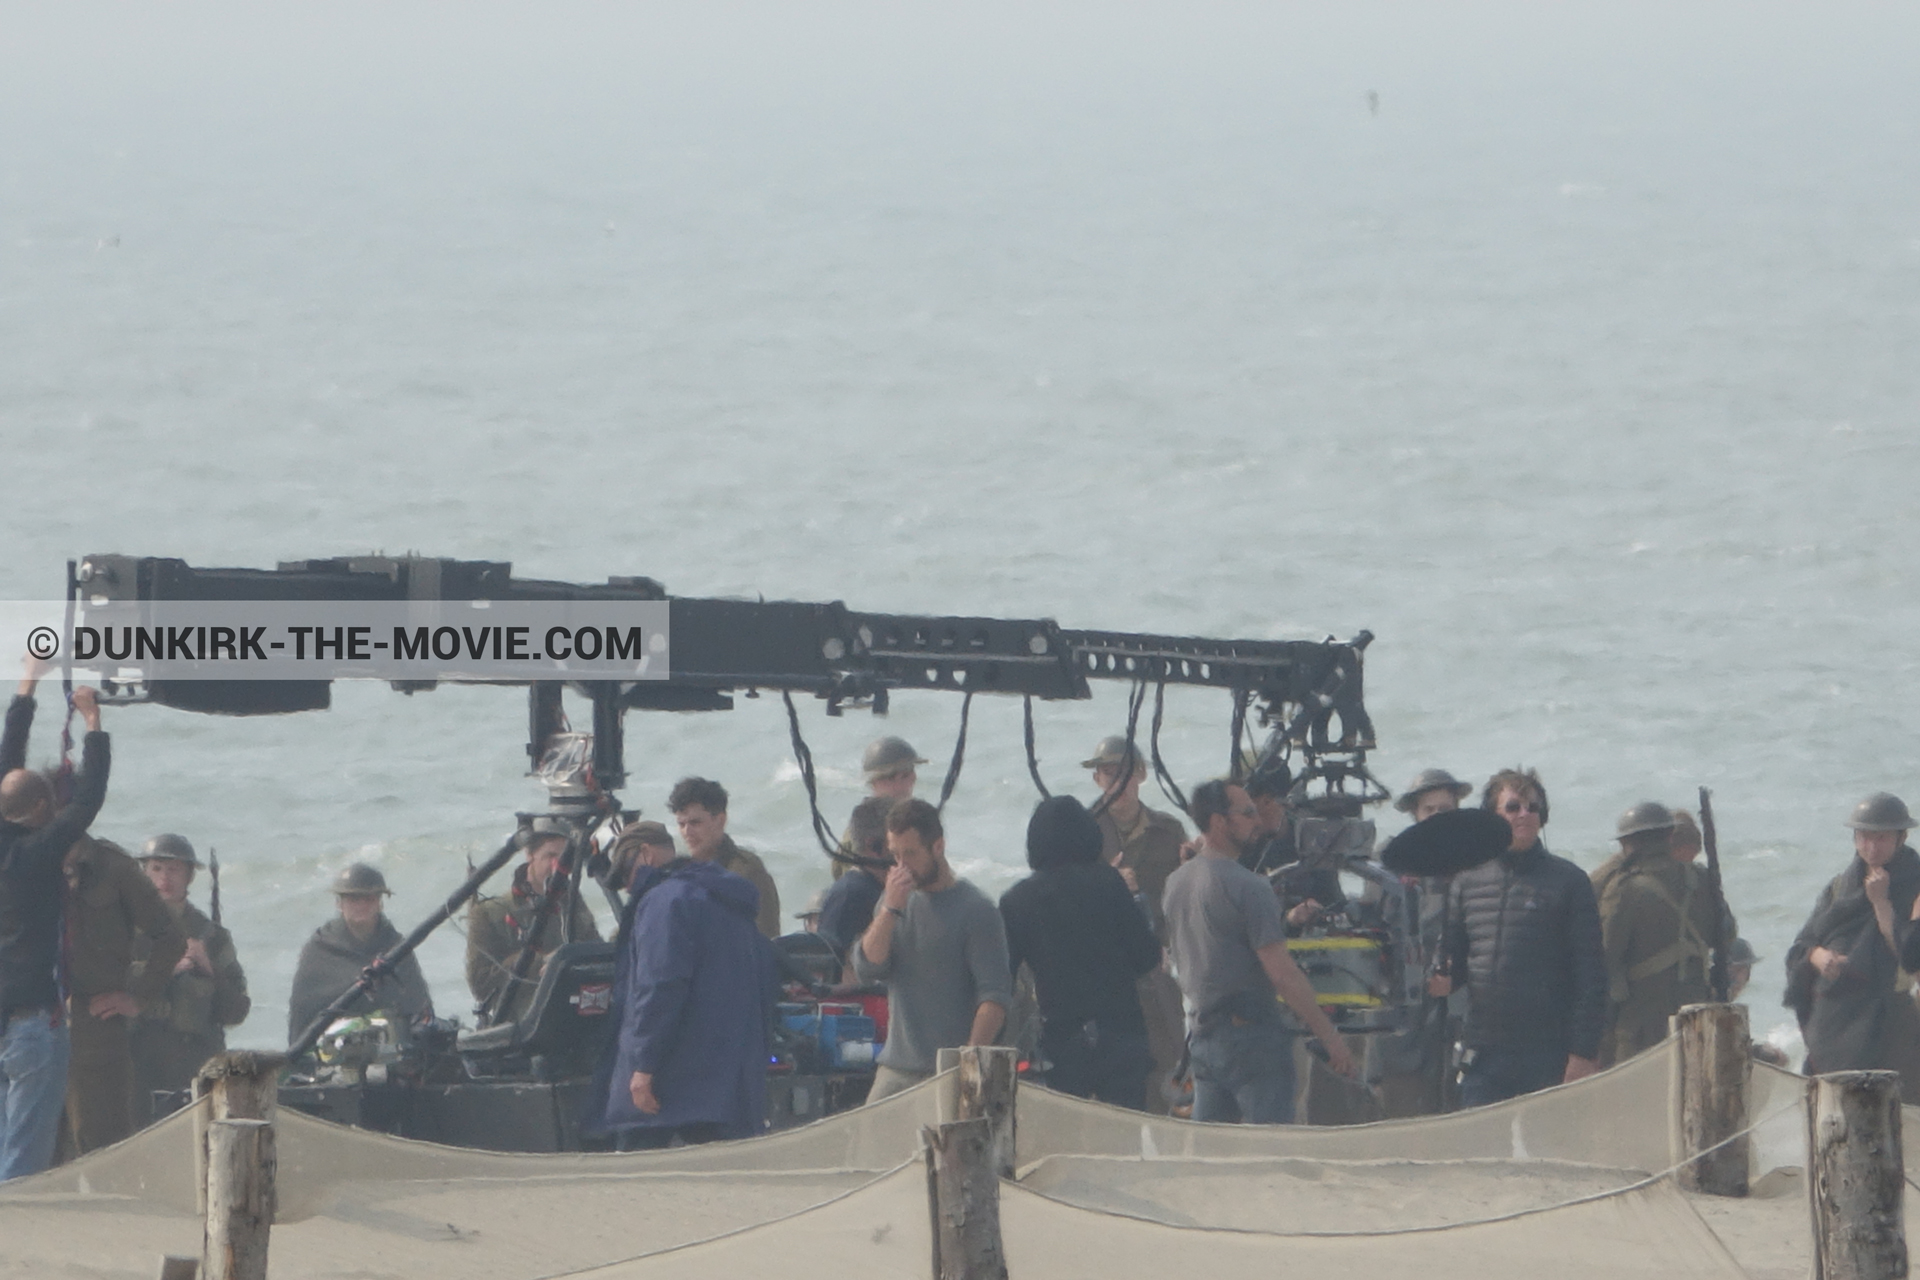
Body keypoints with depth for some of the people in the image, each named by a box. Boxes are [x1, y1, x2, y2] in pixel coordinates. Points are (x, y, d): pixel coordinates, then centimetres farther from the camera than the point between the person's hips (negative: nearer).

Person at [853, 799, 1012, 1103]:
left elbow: (995, 998, -10)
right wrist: (890, 909, -7)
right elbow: (866, 968, 5)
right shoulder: (897, 899, 15)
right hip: (894, 1071, 5)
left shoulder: (976, 910, -5)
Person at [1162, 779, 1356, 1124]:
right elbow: (1282, 973, -18)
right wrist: (1328, 1035, -13)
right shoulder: (1247, 886, -15)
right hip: (1251, 1029, -8)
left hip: (1203, 1033, 8)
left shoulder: (1176, 883, 11)